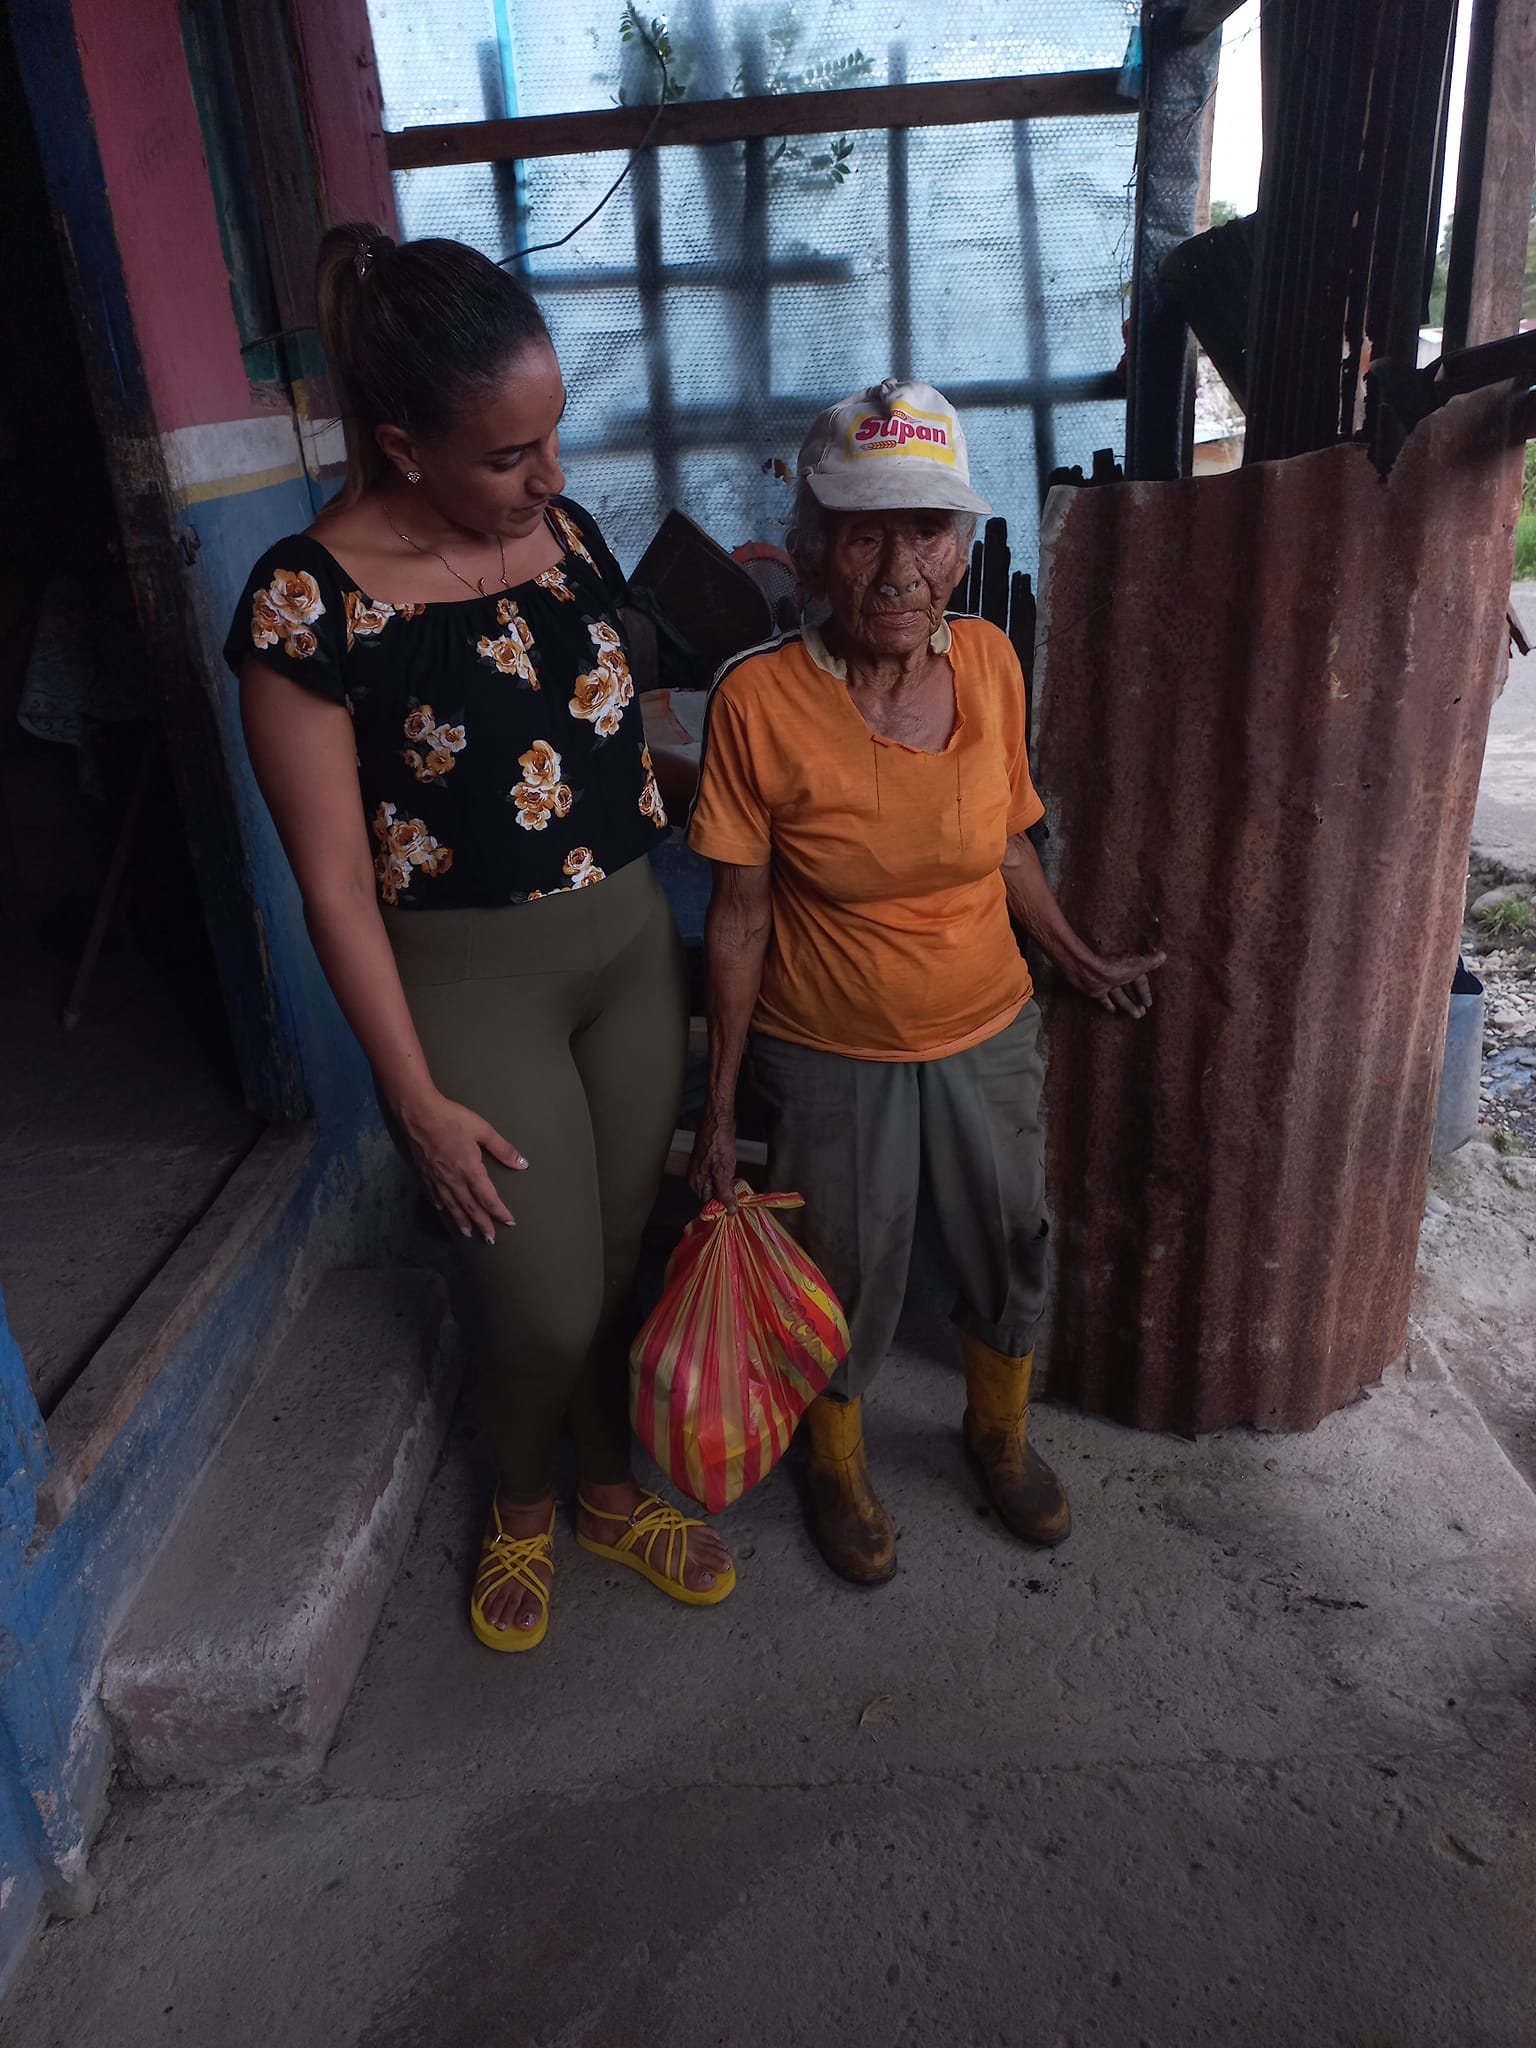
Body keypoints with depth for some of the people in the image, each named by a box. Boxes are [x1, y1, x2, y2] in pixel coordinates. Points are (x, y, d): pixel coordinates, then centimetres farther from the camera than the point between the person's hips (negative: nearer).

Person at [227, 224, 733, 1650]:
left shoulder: (565, 532, 1)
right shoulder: (310, 599, -17)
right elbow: (335, 882, -14)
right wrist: (421, 1099, -13)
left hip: (630, 941, 6)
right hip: (471, 980, -5)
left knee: (618, 1256, 16)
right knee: (545, 1303, 2)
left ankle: (609, 1491, 42)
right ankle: (521, 1502, 37)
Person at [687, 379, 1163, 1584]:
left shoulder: (987, 660, -9)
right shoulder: (758, 698, -20)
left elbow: (1004, 843, 6)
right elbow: (740, 916, -13)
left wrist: (1081, 962, 14)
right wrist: (720, 1108, -8)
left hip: (988, 1034, 4)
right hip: (831, 1057, -3)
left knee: (1012, 1258, 21)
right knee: (847, 1286, 16)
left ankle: (1001, 1432, 52)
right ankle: (838, 1464, 48)